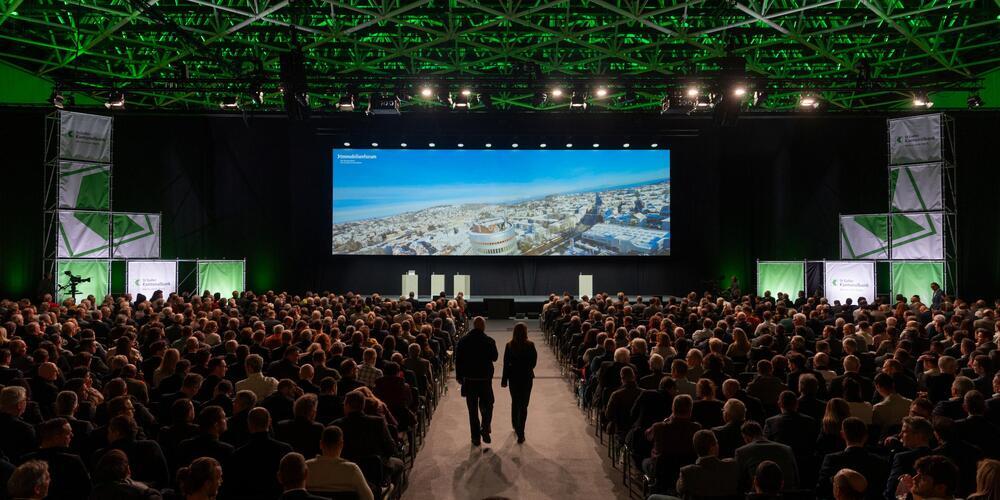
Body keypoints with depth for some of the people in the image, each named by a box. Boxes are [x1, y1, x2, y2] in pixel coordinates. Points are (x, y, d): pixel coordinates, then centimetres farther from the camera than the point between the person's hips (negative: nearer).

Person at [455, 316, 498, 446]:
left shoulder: (463, 341, -4)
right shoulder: (489, 341, -10)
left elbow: (458, 360, 0)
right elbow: (495, 357, 4)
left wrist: (459, 377, 10)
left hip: (469, 380, 1)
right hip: (485, 378, -1)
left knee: (472, 410, 10)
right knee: (487, 406, 15)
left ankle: (476, 437, 13)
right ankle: (485, 429, -5)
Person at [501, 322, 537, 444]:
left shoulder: (509, 346, -9)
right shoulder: (530, 345, -12)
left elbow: (506, 364, -5)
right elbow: (534, 362, -4)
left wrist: (504, 380, 2)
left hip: (513, 377, 1)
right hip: (527, 377, -1)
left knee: (515, 403, 21)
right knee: (523, 405, 4)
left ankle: (516, 427, 31)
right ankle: (520, 433, 2)